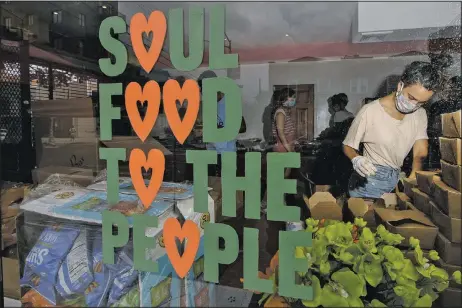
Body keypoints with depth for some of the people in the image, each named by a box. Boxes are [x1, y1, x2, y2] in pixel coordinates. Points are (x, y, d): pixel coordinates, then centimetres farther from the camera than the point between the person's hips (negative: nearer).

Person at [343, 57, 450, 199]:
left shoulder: (420, 114, 3)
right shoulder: (370, 111, -15)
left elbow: (420, 154, -6)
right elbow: (348, 146, -6)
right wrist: (356, 159, -29)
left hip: (397, 181, 5)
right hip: (370, 182, -5)